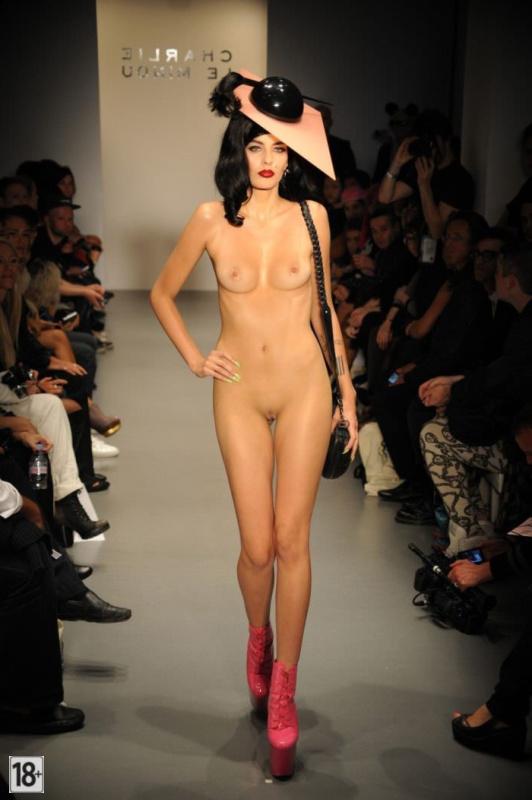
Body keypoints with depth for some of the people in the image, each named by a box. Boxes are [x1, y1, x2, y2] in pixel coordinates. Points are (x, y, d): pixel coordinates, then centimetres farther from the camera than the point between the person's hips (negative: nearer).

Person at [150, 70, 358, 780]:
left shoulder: (310, 215, -1)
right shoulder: (212, 219, -2)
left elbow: (323, 306, 8)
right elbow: (162, 294, 11)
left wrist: (347, 393, 10)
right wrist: (193, 359, 2)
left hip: (304, 388, 0)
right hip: (239, 392, 0)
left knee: (292, 540, -1)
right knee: (257, 546, 1)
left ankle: (284, 686, 14)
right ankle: (259, 637, 34)